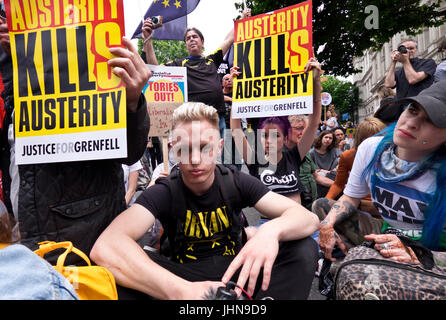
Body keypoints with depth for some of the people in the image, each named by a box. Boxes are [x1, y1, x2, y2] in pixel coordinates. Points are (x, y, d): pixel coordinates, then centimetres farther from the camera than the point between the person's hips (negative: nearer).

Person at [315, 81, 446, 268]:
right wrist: (327, 225, -15)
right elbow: (351, 197, 2)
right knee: (321, 206, -3)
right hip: (386, 233, 5)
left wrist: (416, 258, -35)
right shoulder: (372, 148, -9)